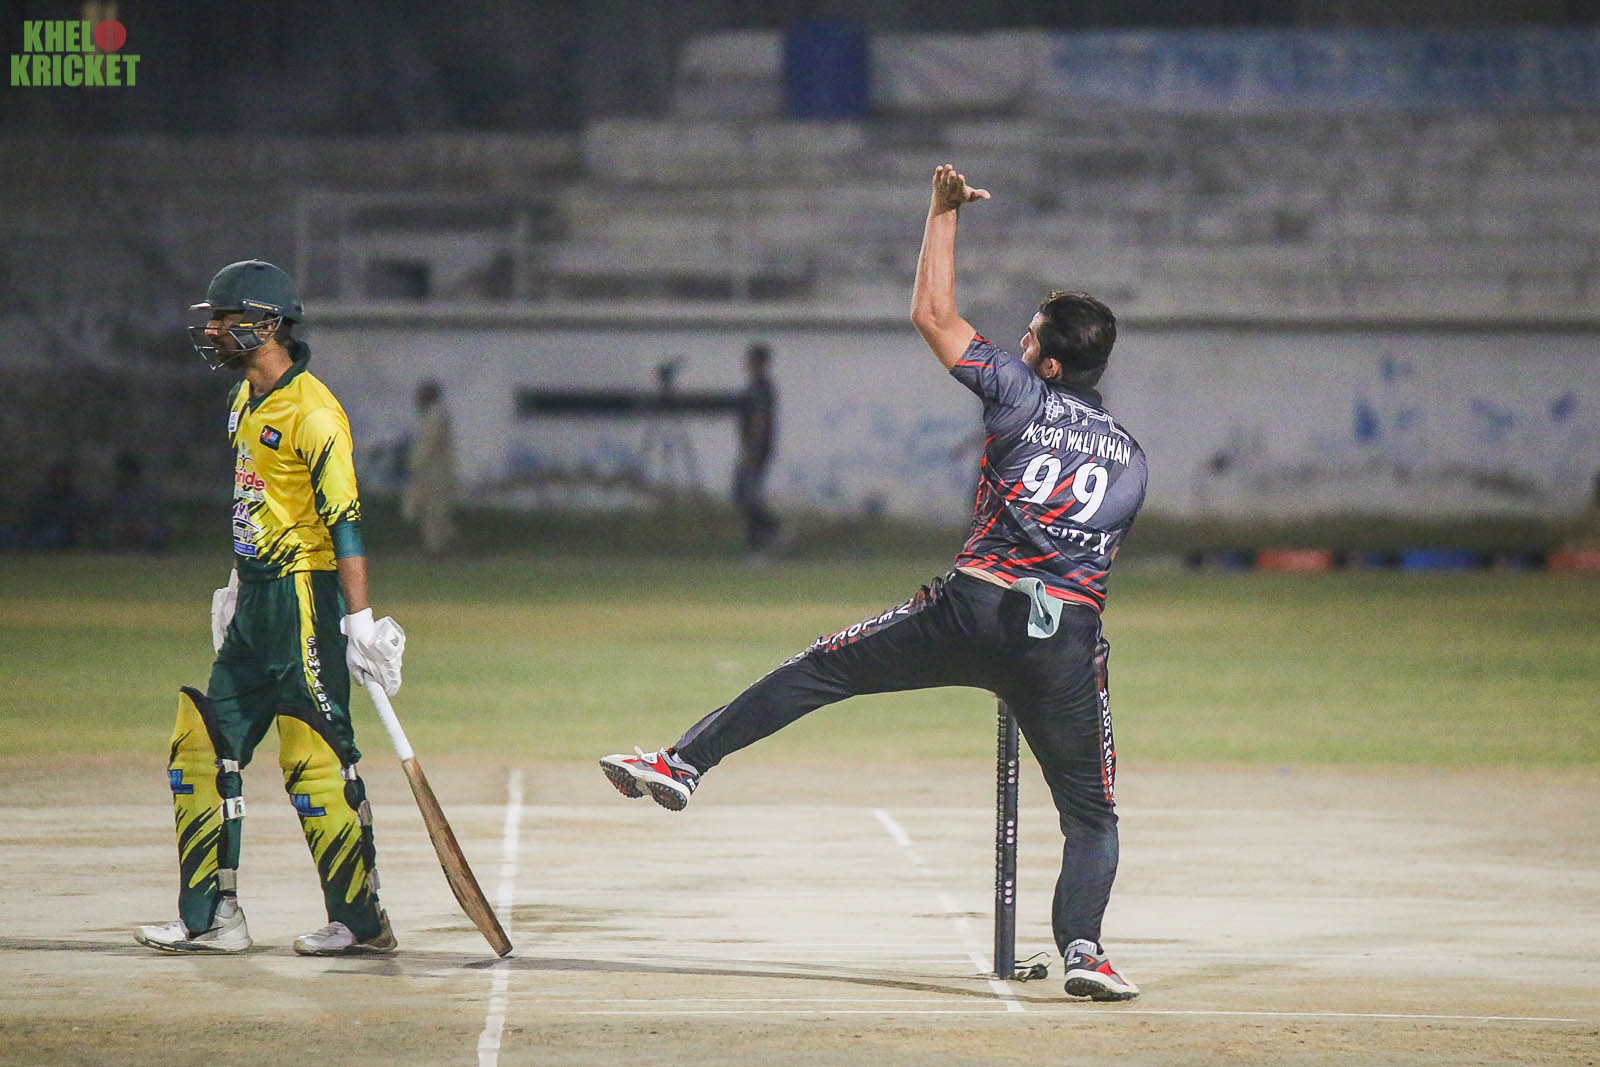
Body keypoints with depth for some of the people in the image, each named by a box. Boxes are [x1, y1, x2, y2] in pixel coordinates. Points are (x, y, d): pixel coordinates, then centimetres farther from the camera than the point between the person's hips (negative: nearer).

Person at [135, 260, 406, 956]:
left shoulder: (312, 412, -16)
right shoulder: (246, 400, 14)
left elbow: (344, 520, -20)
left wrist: (360, 622, -23)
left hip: (305, 598, -10)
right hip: (255, 602, 10)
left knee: (314, 759, -9)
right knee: (203, 748, 8)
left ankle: (362, 921, -1)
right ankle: (213, 918, 12)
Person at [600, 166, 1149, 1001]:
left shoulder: (1022, 396, 1)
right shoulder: (1131, 459, 15)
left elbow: (932, 315, 6)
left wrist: (944, 212, 15)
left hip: (973, 611, -3)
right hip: (1071, 640, 3)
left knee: (819, 670, 9)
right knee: (1091, 813, 9)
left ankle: (683, 762, 6)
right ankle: (1082, 944, -10)